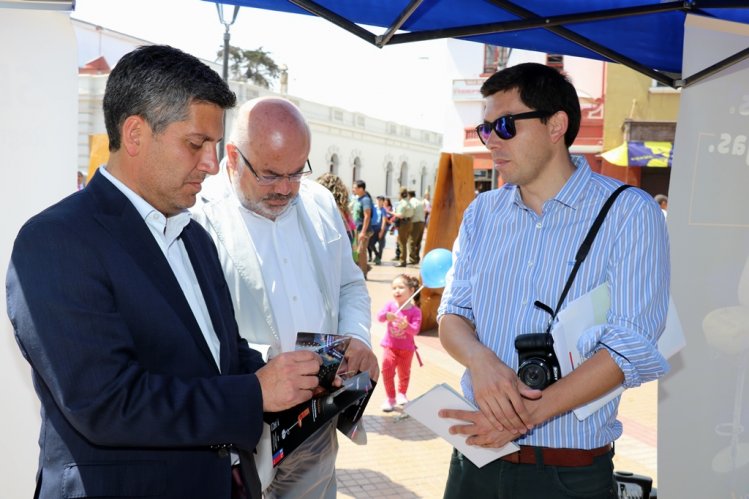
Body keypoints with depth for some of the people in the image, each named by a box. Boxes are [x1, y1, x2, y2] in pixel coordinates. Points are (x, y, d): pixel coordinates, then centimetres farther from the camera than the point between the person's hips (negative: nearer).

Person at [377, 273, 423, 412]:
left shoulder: (415, 311, -12)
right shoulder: (390, 304, -5)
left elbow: (415, 330, -20)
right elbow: (379, 316, -19)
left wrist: (406, 326, -41)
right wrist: (386, 315, -41)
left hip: (406, 348, -1)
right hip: (390, 345, 1)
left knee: (404, 373, 13)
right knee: (387, 370, -7)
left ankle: (401, 394, 38)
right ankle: (390, 397, 8)